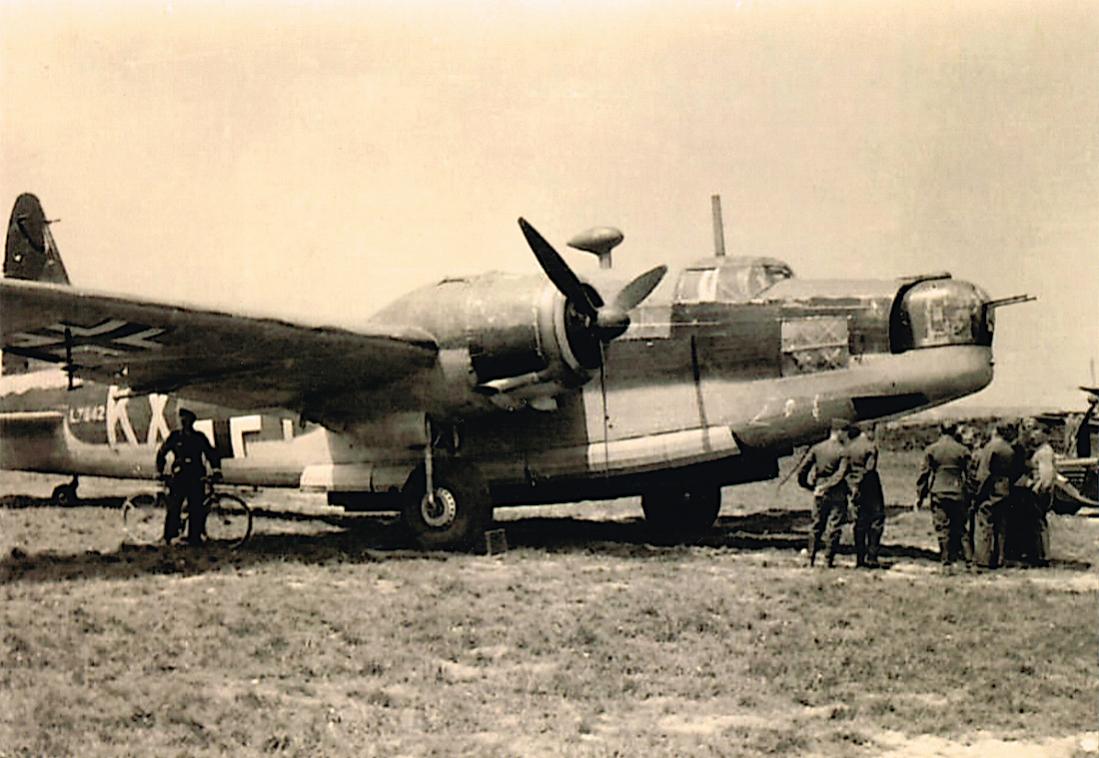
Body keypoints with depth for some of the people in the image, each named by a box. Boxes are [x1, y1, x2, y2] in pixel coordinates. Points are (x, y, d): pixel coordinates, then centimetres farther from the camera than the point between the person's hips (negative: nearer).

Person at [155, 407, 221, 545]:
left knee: (197, 508, -4)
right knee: (173, 508, -9)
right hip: (179, 476, -1)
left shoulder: (199, 437, 9)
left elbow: (211, 452, 14)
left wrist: (216, 469, 2)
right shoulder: (175, 436, 7)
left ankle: (195, 537, 1)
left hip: (196, 477, 1)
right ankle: (169, 537, -4)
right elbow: (161, 453, 13)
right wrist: (160, 472, 9)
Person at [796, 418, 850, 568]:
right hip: (837, 494, -4)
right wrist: (826, 486, -13)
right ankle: (829, 561, 3)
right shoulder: (843, 451, -10)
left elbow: (801, 472, 2)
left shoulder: (816, 448, 3)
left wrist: (811, 486, 15)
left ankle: (811, 559, 16)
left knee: (816, 526, 14)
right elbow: (841, 474, -21)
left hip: (819, 493, 4)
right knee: (834, 527, 3)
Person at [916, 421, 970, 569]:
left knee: (942, 529, 1)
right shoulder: (962, 450, 2)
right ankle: (962, 556, 10)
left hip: (938, 492, -1)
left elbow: (924, 473, 1)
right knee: (959, 527, 12)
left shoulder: (931, 450, -1)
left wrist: (920, 495, 7)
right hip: (958, 492, 1)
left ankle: (946, 561, -1)